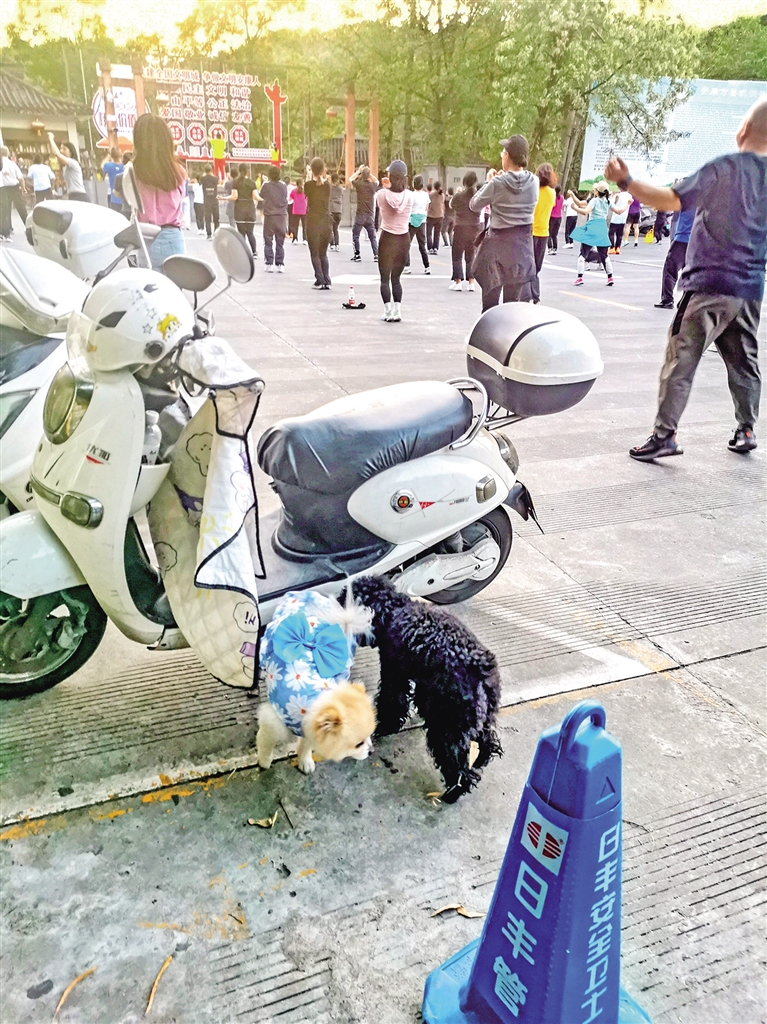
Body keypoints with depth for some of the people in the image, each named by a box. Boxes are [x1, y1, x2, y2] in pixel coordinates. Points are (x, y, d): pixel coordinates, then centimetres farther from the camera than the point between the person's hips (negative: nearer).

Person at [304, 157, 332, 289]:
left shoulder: (309, 185, -7)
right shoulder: (327, 184, 1)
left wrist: (310, 177, 13)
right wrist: (324, 177, 18)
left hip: (313, 222, -3)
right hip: (326, 222, 3)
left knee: (315, 254, 5)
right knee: (323, 254, 14)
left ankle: (320, 281, -4)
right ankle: (326, 281, 7)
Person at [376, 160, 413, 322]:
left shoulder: (382, 194, -11)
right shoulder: (409, 195, -6)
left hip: (387, 239, -3)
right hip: (404, 239, 3)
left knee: (385, 278, 6)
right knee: (396, 278, 14)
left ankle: (388, 312, -2)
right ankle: (397, 312, 8)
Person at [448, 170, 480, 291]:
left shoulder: (459, 195, -11)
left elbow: (451, 205, 7)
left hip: (460, 228, -3)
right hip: (474, 229, 3)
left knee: (457, 256, 5)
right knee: (471, 256, 11)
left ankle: (458, 282, 0)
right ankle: (471, 282, 7)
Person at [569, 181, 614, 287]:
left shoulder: (594, 200, -6)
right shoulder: (608, 202, 11)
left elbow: (586, 211, -21)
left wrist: (576, 208, -13)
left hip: (592, 229, -5)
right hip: (603, 229, 5)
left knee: (583, 253, -2)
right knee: (604, 255, 11)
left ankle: (580, 277, -10)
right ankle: (610, 277, 7)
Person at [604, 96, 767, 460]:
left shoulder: (725, 168, -11)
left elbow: (671, 200, -20)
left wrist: (626, 181, -16)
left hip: (710, 284, -7)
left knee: (680, 362, -4)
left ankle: (664, 435, -6)